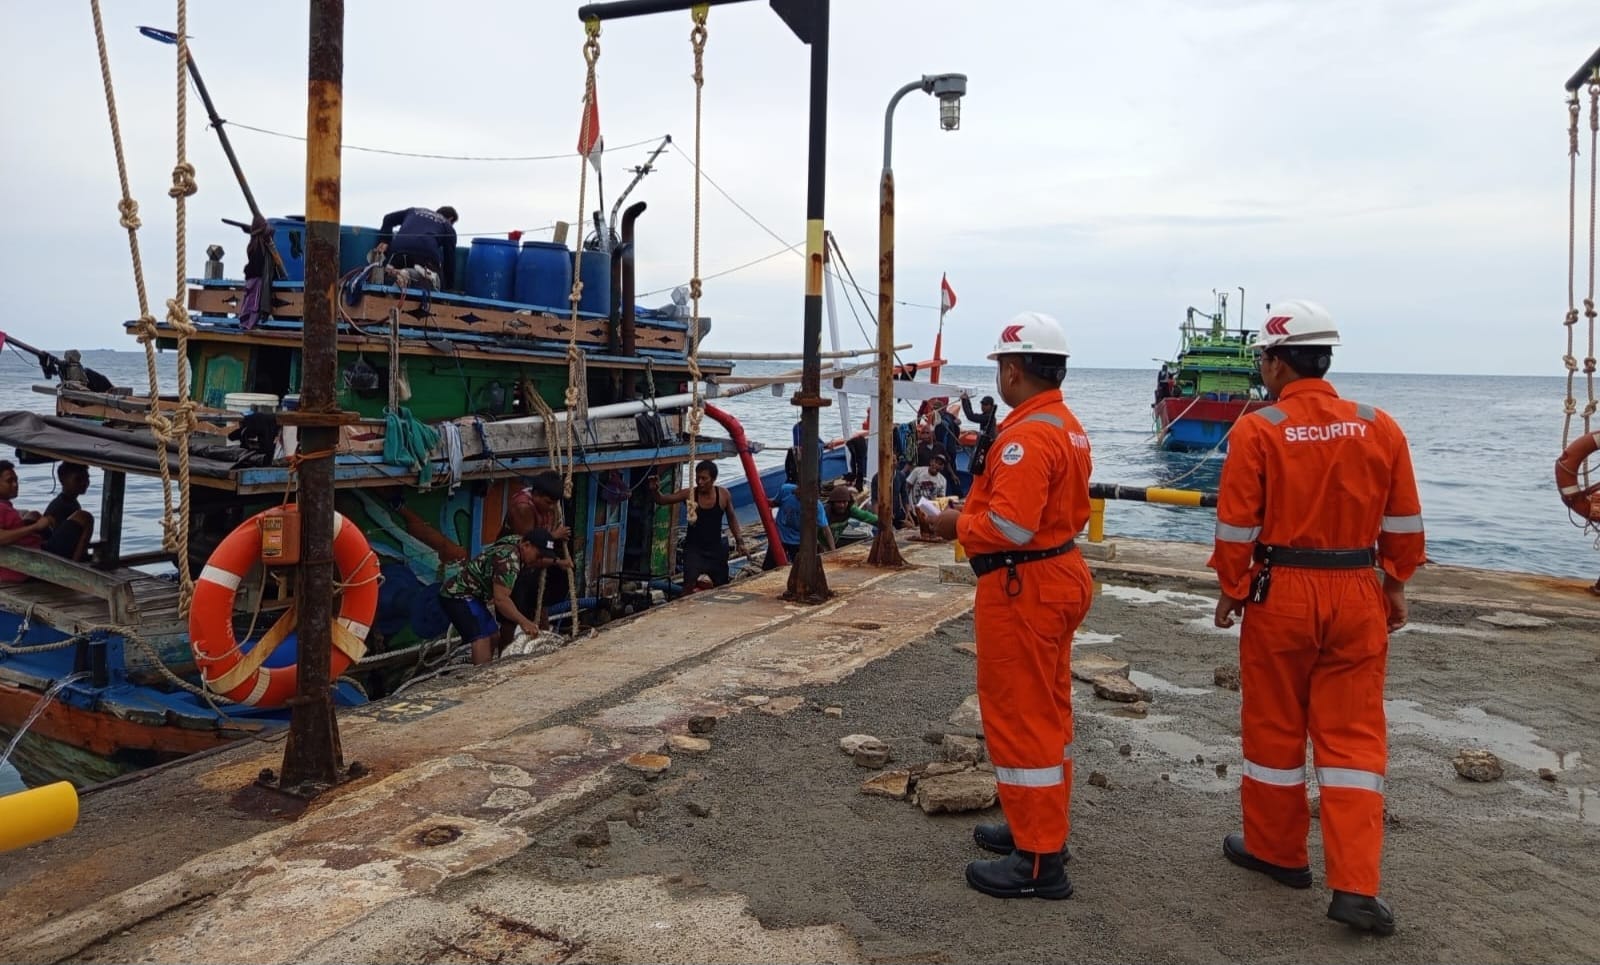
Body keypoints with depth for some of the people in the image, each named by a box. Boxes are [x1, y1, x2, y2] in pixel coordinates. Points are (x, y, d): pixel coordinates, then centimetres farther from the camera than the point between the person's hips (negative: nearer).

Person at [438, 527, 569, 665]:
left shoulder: (517, 544, 3)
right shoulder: (508, 560, -27)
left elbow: (536, 560, 26)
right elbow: (501, 598, -33)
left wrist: (557, 562, 13)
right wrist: (523, 621, -37)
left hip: (468, 593, 10)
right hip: (458, 593, -10)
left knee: (493, 635, 10)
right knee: (482, 637, -23)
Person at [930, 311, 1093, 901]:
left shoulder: (1027, 435, -22)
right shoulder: (1067, 426, 11)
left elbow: (1011, 526, -29)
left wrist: (957, 526, -12)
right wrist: (975, 511, 9)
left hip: (1024, 590, -11)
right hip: (1060, 575, 11)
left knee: (1019, 718, -2)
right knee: (1047, 711, 20)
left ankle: (1039, 862, 8)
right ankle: (1042, 825, 35)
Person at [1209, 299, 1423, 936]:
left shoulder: (1257, 430, -11)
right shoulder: (1380, 428, 0)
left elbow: (1236, 526, -10)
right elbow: (1404, 524, 6)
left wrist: (1230, 591, 2)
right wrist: (1396, 586, 19)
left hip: (1279, 594, -3)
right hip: (1357, 597, 3)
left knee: (1274, 728, 13)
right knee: (1353, 736, 9)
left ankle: (1277, 851, 30)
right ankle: (1355, 887, 6)